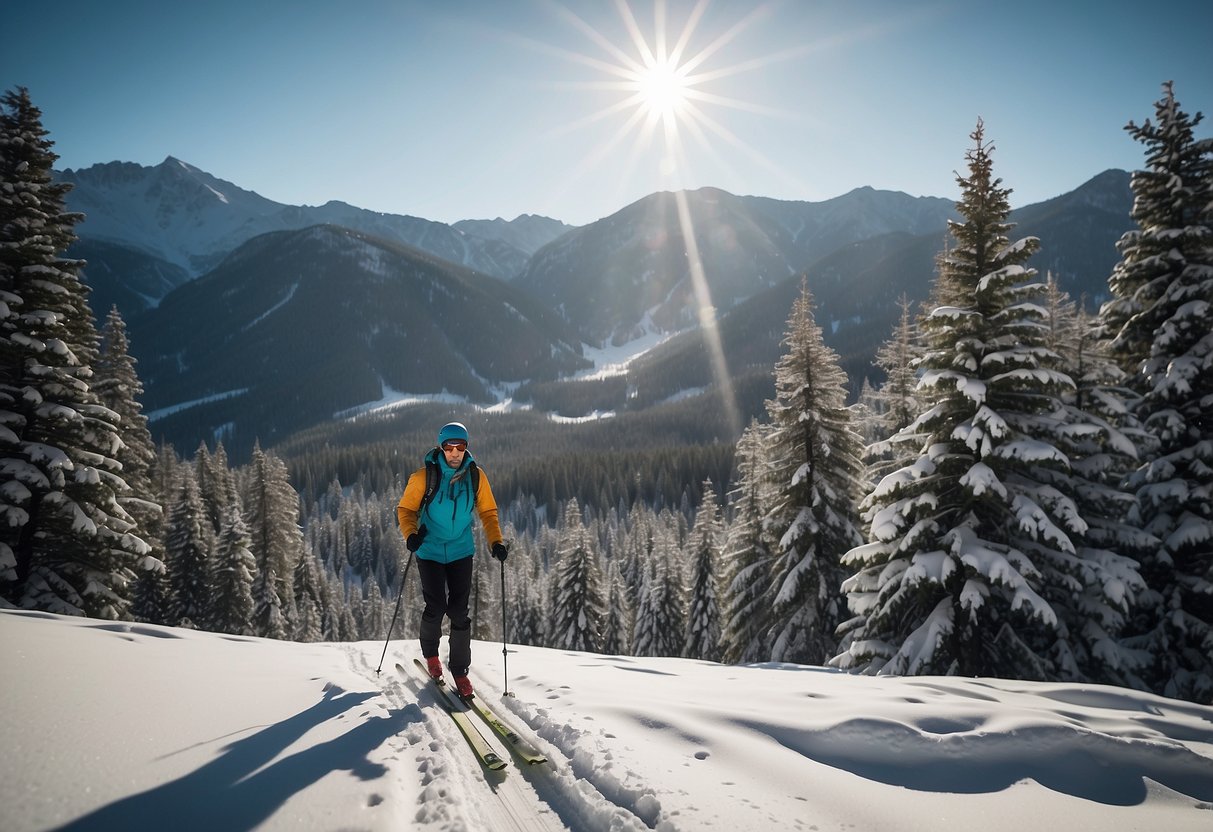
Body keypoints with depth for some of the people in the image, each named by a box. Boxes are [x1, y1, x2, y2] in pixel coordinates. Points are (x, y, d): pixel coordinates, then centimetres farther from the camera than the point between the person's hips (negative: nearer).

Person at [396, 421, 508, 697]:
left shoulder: (475, 476, -4)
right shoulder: (424, 477, -10)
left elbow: (488, 511, 4)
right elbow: (406, 508, -1)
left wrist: (495, 541, -8)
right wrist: (411, 533, -19)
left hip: (461, 552, 2)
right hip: (430, 552, -1)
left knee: (459, 612, -2)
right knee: (436, 607, -3)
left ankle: (460, 669, 12)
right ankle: (430, 652, 28)